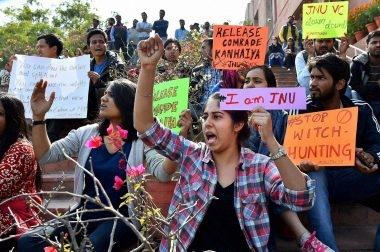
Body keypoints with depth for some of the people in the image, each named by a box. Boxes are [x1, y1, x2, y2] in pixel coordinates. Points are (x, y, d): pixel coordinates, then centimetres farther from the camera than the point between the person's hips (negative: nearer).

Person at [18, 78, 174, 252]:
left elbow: (163, 174, -19)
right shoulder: (87, 133, 6)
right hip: (84, 214, 4)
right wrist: (38, 117, -9)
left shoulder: (141, 140, -5)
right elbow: (45, 156, 2)